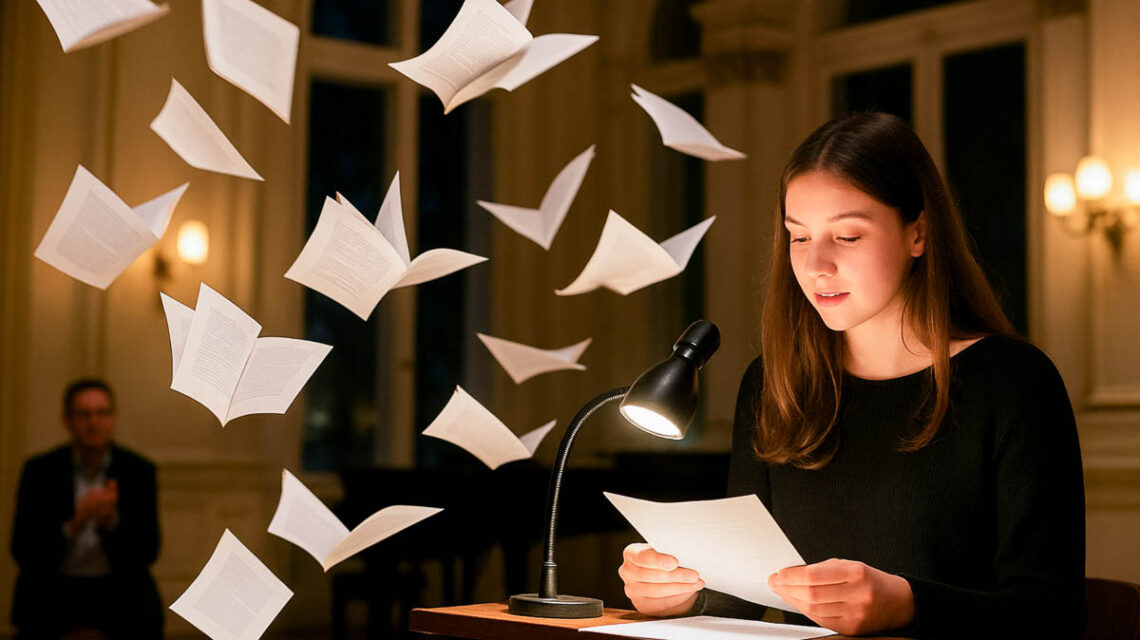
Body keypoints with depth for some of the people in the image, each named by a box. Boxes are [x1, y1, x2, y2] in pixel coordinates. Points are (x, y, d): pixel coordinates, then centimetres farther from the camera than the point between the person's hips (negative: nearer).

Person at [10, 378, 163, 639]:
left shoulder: (139, 470, -1)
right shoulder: (39, 470, -3)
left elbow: (148, 552, -5)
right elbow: (22, 552, -8)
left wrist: (112, 521, -24)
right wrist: (74, 525, -25)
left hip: (117, 586, 1)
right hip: (53, 586, 0)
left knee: (146, 616, -30)